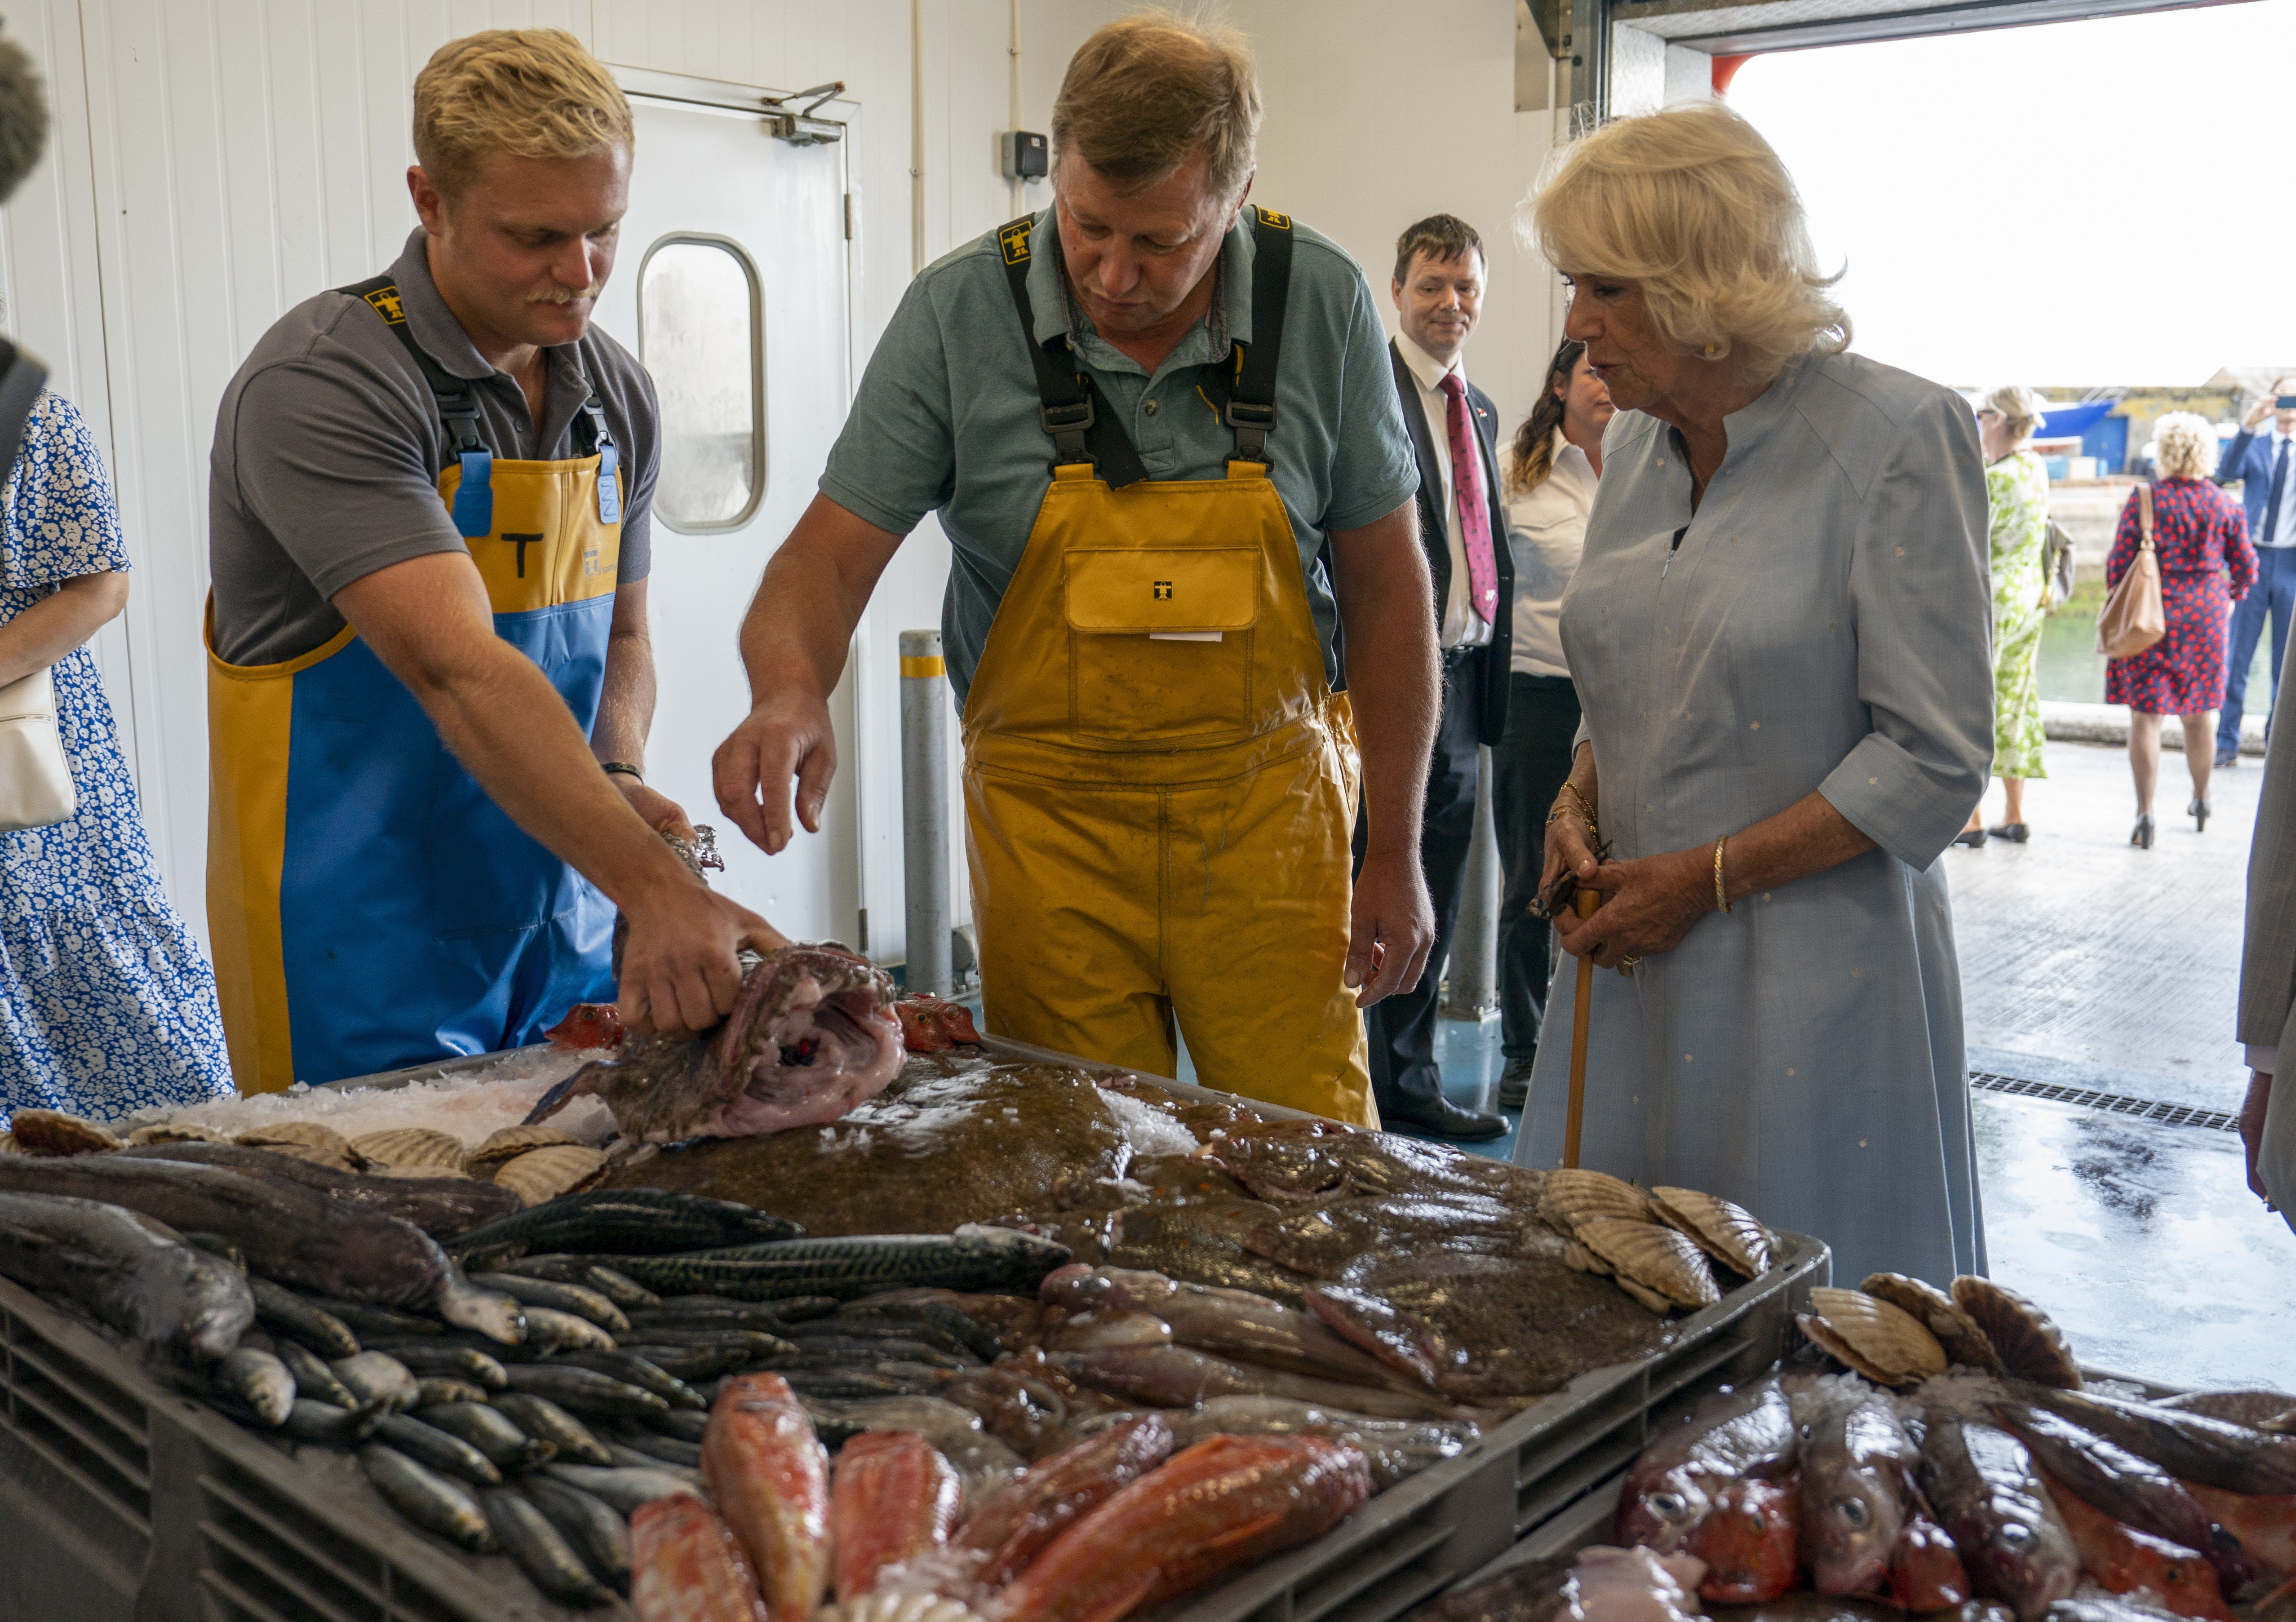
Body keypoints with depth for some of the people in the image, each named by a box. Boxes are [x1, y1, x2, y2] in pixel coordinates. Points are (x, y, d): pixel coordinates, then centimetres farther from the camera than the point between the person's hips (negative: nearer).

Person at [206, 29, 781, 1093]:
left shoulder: (615, 394, 4)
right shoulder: (320, 386, -18)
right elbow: (457, 668, -29)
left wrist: (615, 776, -6)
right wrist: (657, 886, -37)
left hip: (559, 919, 7)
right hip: (364, 946, -6)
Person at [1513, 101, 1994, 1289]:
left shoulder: (1898, 437, -11)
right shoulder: (1638, 445, 9)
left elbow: (1935, 760, -13)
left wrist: (1705, 877, -14)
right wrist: (1578, 807, 0)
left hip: (1814, 972, -6)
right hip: (1635, 964, 6)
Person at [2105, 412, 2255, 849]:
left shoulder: (2145, 499, -10)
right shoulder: (2224, 505, 0)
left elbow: (2118, 563, -9)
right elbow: (2246, 567, 6)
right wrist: (2229, 597, 26)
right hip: (2206, 616, 4)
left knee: (2146, 714, -1)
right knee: (2199, 709, 18)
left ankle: (2145, 813, -6)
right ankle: (2201, 801, 33)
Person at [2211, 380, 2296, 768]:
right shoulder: (2254, 446, 8)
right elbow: (2226, 472, -13)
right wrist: (2248, 425, -25)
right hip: (2254, 558, 0)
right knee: (2237, 655, -1)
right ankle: (2226, 743, 4)